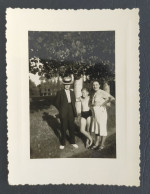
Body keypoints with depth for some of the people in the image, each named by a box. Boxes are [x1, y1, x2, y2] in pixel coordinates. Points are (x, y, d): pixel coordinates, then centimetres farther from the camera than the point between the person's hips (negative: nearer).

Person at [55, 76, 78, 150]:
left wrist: (74, 111, 5)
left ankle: (72, 142, 23)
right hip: (63, 113, -3)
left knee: (71, 128, 9)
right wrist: (61, 110, -2)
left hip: (71, 113, 3)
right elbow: (57, 103, 1)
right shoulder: (60, 93, -3)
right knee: (63, 128, 5)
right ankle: (63, 143, 18)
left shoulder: (72, 93, 10)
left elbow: (73, 102, 15)